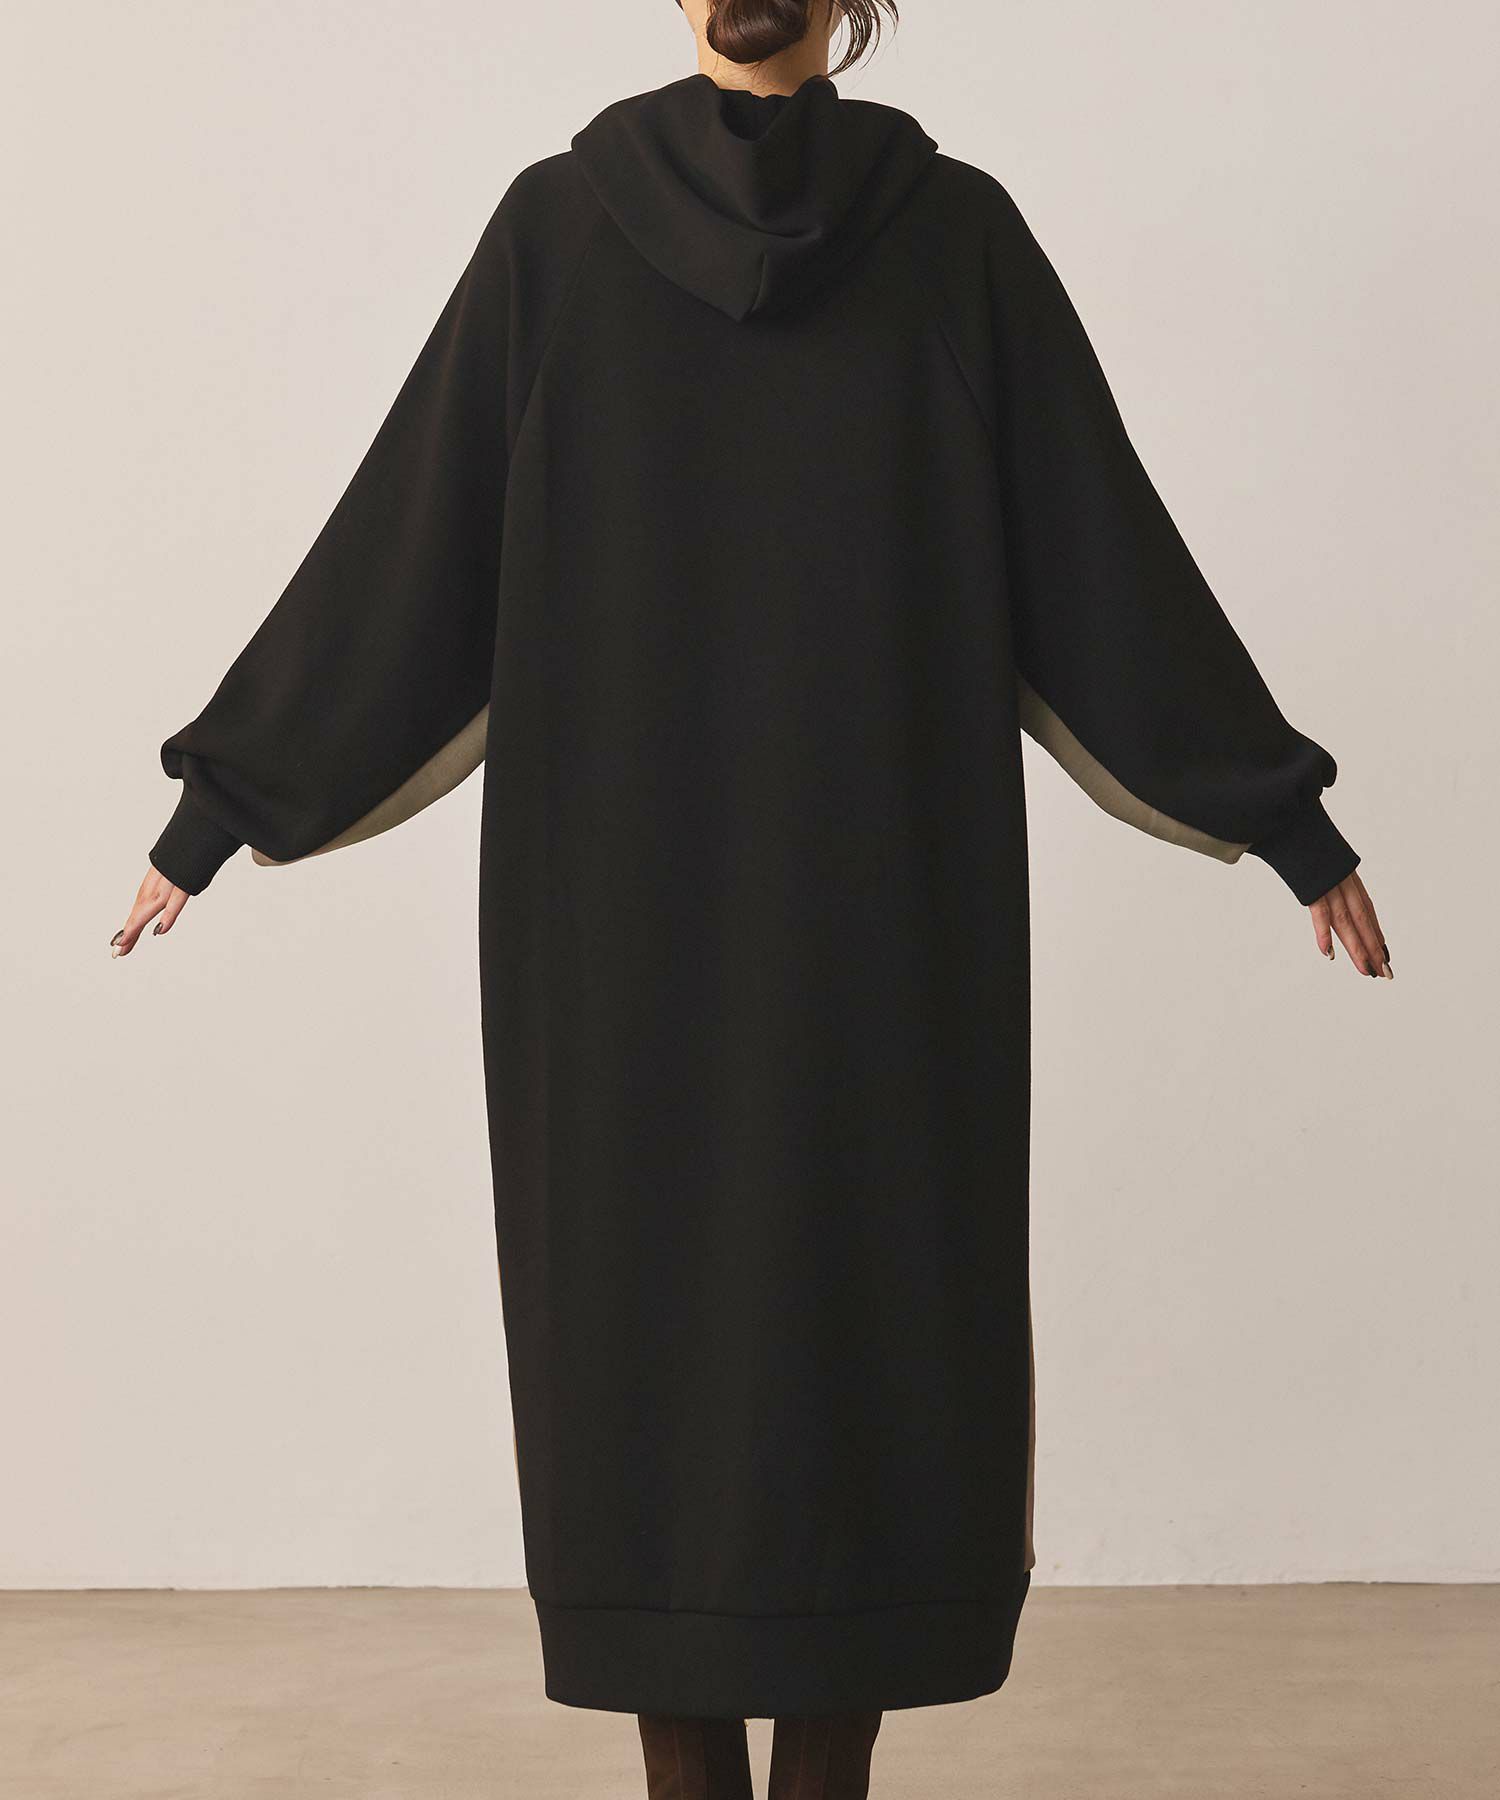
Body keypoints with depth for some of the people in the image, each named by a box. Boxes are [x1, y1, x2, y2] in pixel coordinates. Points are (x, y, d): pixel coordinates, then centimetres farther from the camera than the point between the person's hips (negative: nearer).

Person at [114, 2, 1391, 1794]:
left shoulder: (557, 221, -2)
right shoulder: (961, 228, -2)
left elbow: (401, 532, -2)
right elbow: (1108, 547, -1)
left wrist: (221, 803, 5)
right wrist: (1293, 822, 6)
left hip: (624, 891, 0)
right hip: (895, 888, 0)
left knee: (651, 1312, 9)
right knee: (869, 1314, 9)